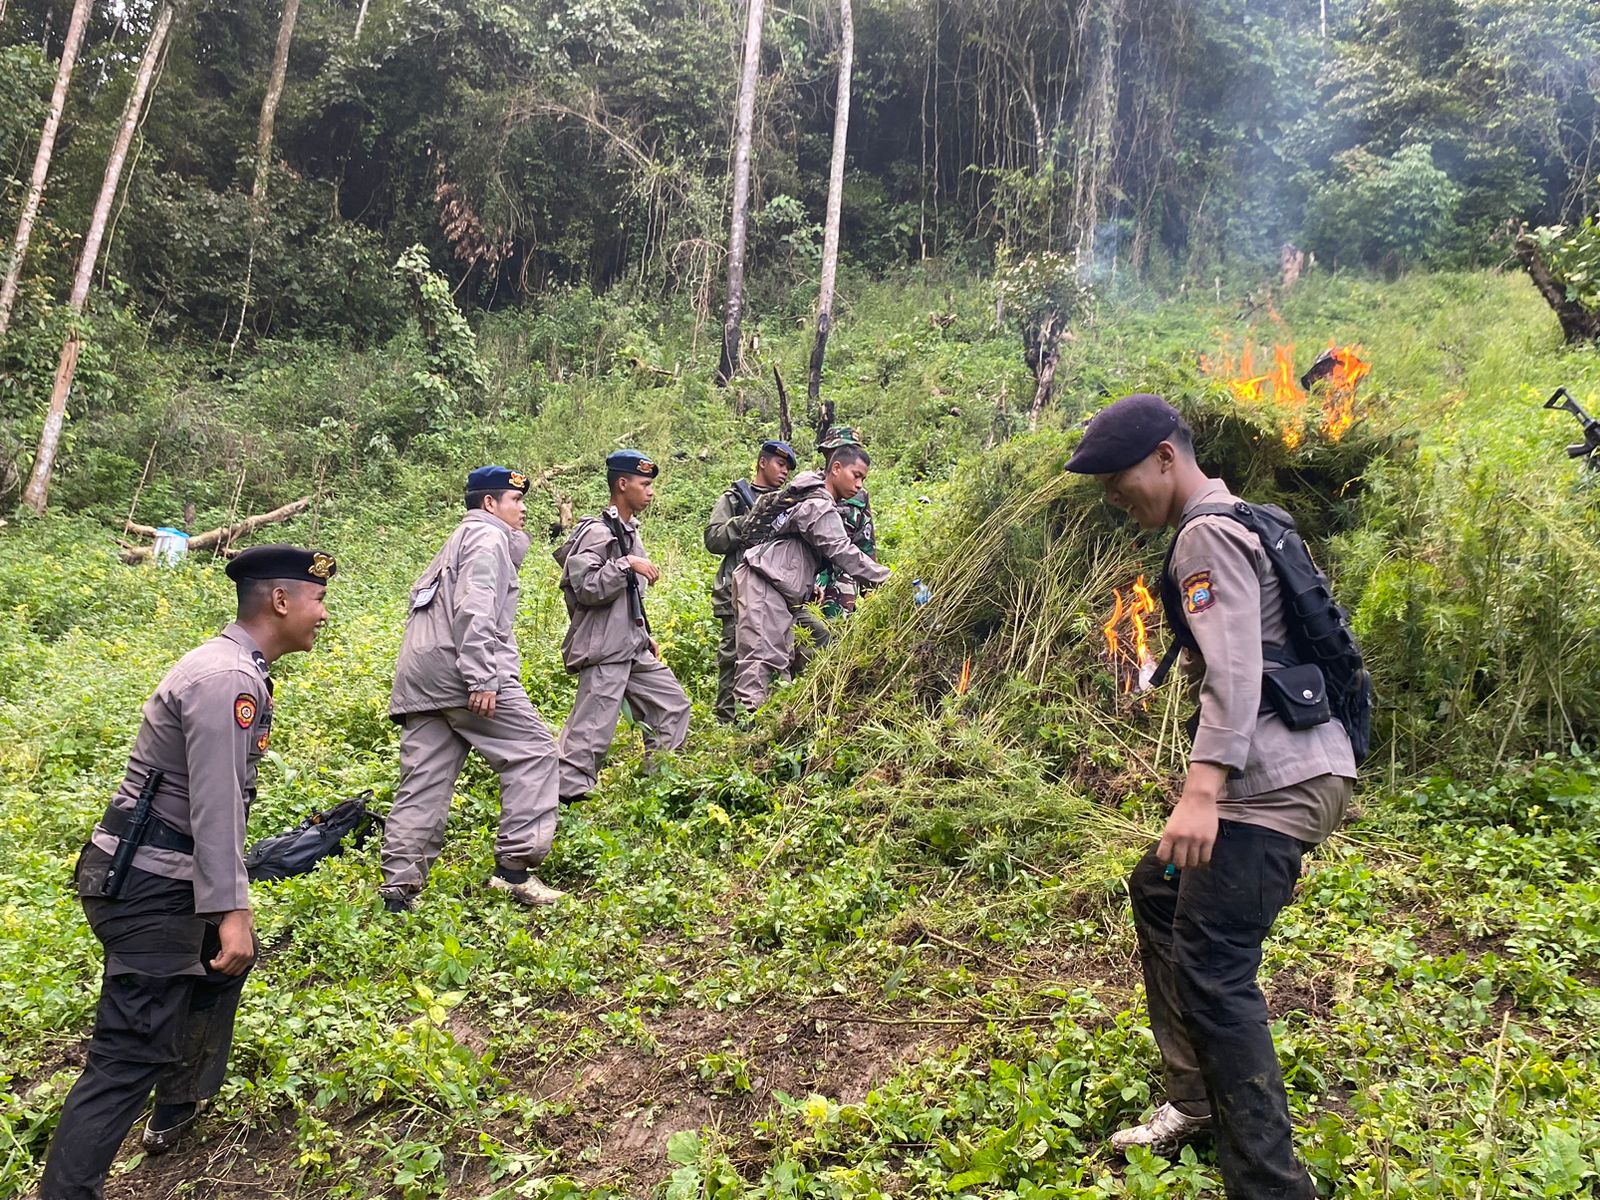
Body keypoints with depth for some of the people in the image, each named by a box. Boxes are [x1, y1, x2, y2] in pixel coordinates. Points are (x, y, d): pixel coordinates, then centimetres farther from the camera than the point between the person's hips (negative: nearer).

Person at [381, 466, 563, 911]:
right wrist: (482, 679, -21)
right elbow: (475, 610, -15)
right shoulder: (488, 537, 0)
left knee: (423, 782, 7)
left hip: (419, 679, 10)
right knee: (532, 752, -4)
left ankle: (399, 889, 5)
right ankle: (514, 866, -8)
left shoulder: (455, 542, 31)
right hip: (458, 671, -10)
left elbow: (422, 597, 25)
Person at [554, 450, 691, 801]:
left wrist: (645, 636, 22)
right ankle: (568, 797, -1)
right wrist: (627, 564, -22)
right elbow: (585, 588, -22)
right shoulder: (596, 532, -13)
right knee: (592, 731, -9)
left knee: (673, 707, 14)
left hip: (633, 649, 10)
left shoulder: (630, 532, 16)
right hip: (604, 651, -10)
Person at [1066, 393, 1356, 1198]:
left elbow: (1235, 672, -24)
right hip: (1277, 771, 11)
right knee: (1158, 890, 22)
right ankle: (1197, 1105, 28)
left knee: (1211, 969, -15)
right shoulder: (1229, 523, 19)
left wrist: (1202, 789, -32)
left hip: (1279, 782, -11)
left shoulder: (1208, 534, -12)